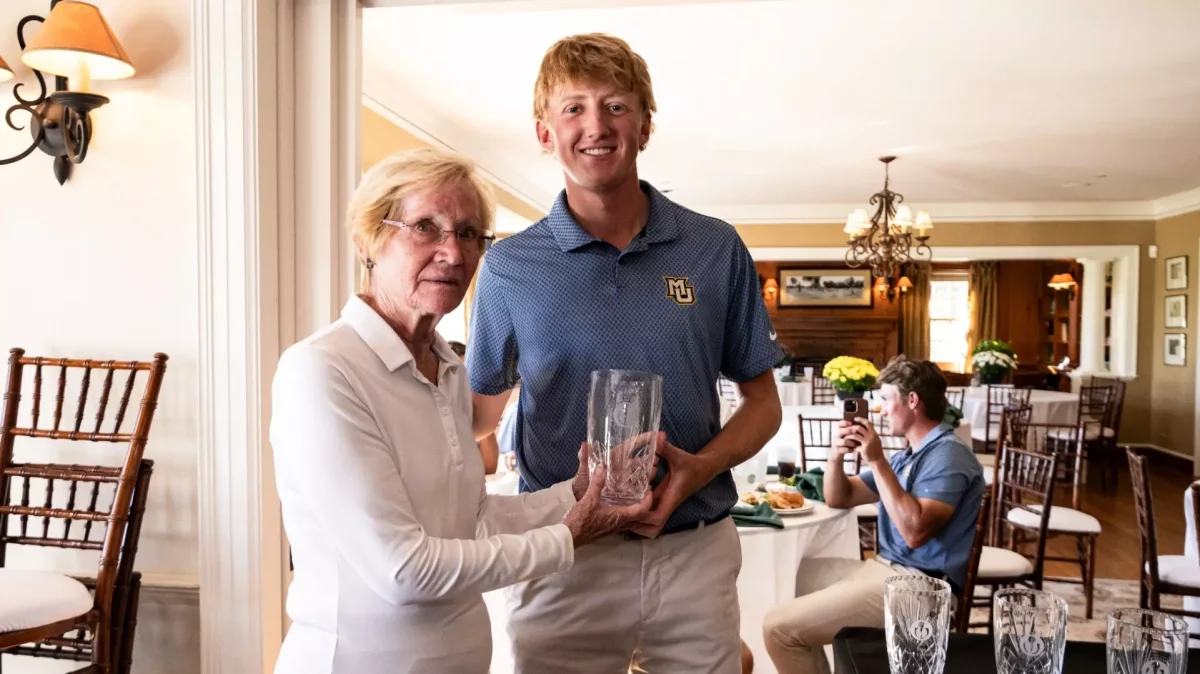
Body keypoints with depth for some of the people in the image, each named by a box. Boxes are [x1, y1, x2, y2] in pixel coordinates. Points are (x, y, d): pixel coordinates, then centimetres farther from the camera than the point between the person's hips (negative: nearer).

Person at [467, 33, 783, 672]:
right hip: (562, 556, 0)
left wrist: (703, 466, -12)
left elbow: (762, 399, 6)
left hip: (695, 553, 1)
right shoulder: (508, 267, -2)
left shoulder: (717, 250, 0)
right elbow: (481, 413, 9)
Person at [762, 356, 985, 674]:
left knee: (779, 627, -18)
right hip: (883, 567, 10)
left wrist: (877, 461, -21)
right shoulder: (907, 456, 17)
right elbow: (839, 499, 19)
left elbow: (914, 531, -25)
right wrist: (836, 456, -1)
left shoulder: (948, 455, -12)